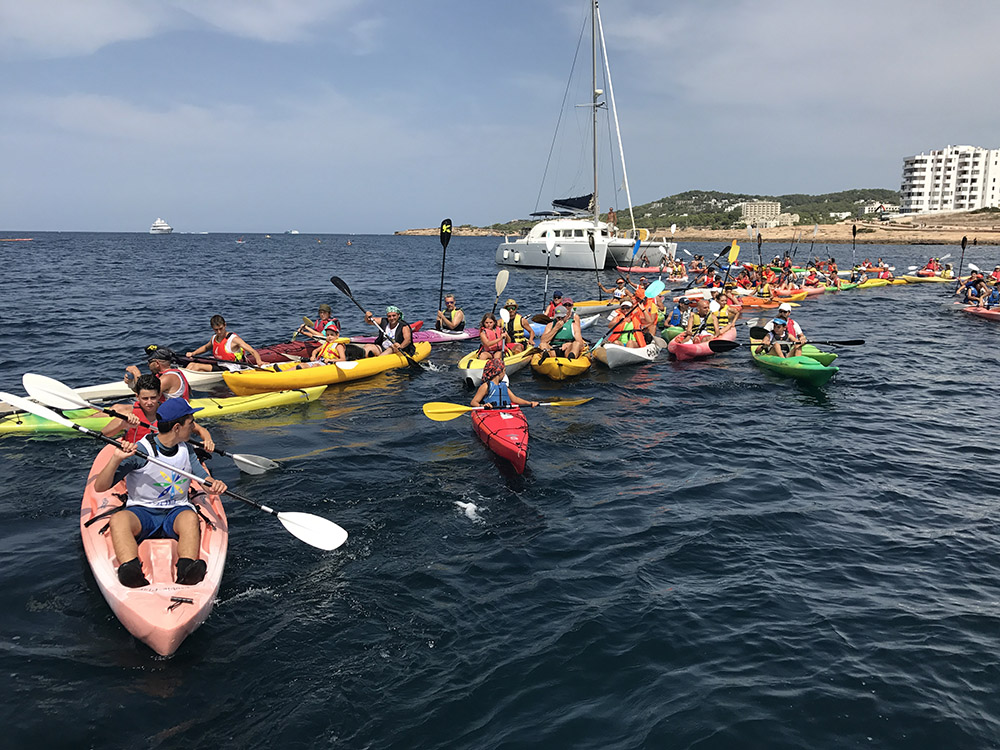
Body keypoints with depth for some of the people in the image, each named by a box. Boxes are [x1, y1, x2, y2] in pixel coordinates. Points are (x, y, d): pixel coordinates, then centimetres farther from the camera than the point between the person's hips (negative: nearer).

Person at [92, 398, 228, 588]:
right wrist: (116, 459, -27)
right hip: (141, 512, -2)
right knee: (118, 519, -35)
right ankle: (131, 571, -55)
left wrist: (214, 485, -16)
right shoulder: (139, 451, -9)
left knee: (190, 517, -32)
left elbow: (204, 479, 8)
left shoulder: (187, 450, 9)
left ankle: (186, 570, -53)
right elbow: (100, 487, -10)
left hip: (177, 511, 3)